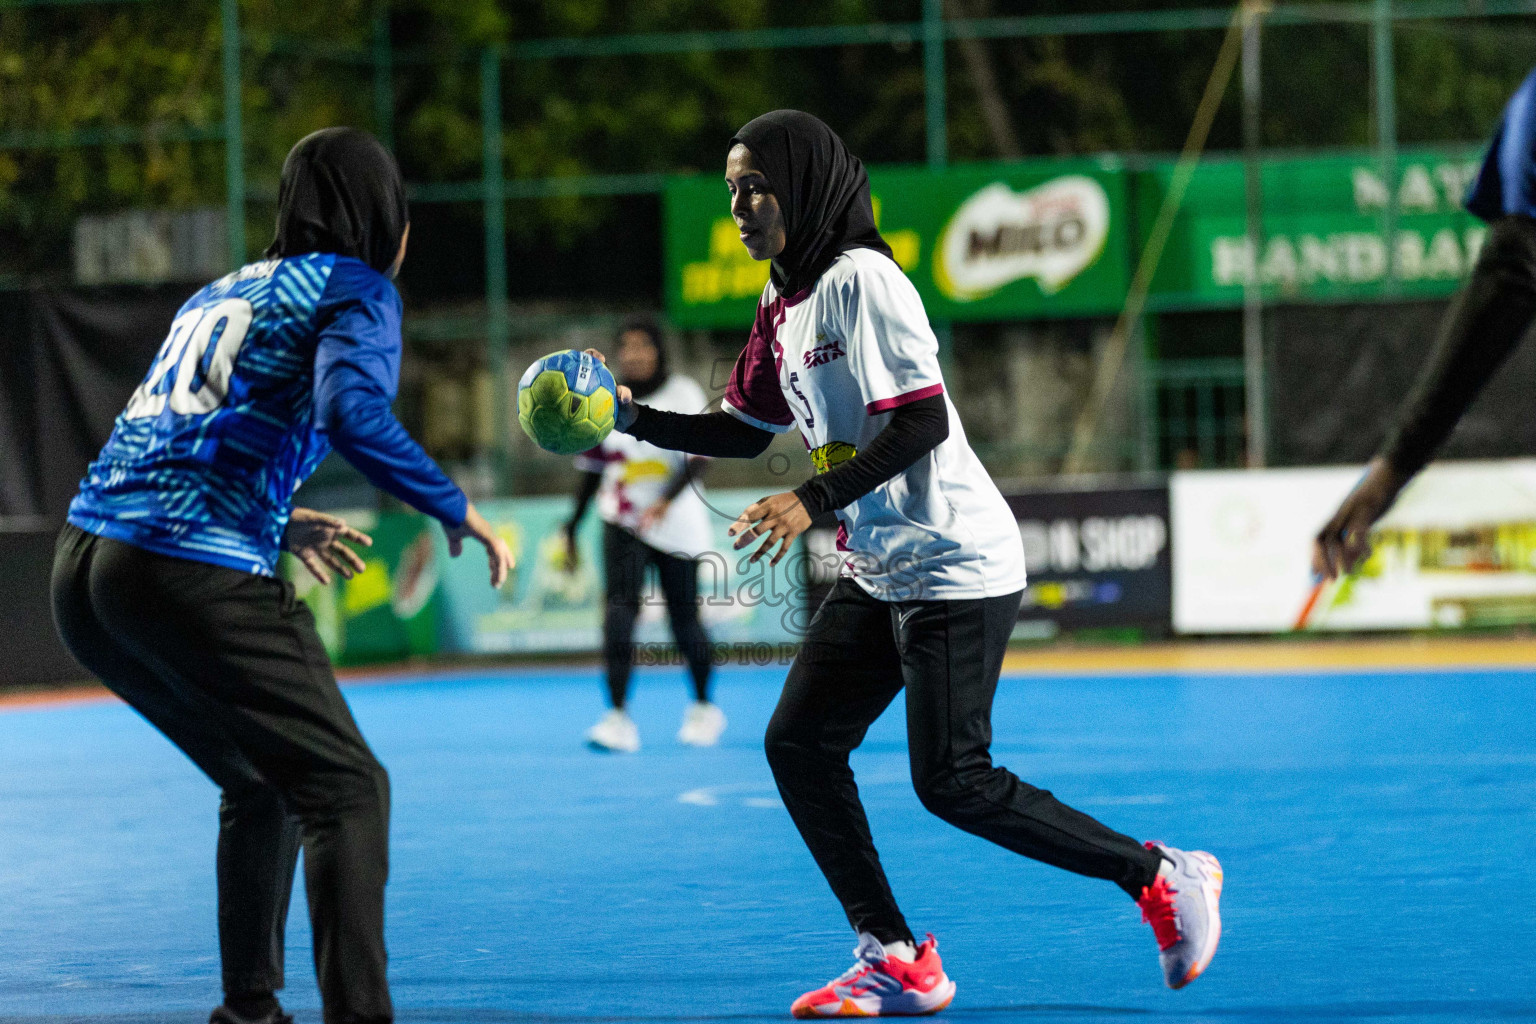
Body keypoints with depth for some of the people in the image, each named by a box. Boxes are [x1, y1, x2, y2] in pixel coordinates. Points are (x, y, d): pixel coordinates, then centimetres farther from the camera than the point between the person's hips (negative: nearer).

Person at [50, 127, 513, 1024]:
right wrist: (456, 510, -11)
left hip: (85, 569, 8)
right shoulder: (356, 290, 3)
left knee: (261, 784, 24)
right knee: (345, 789, -2)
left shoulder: (218, 294, 25)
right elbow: (352, 411, -18)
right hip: (198, 579, -8)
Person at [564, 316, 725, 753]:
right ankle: (618, 717, -24)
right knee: (620, 606, -19)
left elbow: (698, 459, -15)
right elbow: (592, 471, 13)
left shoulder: (684, 394, -6)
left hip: (678, 524, -1)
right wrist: (572, 527, 11)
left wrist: (666, 501, -30)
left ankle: (704, 708, 32)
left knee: (684, 621, 7)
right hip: (624, 522, 1)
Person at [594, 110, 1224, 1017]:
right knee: (799, 745, 1)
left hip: (956, 567, -10)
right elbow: (746, 431, 20)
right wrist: (638, 419, 7)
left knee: (952, 782, -10)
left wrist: (812, 501, -27)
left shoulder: (862, 280, -16)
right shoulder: (785, 303, 12)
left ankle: (1164, 878, 3)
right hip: (878, 571, 10)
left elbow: (922, 422, -23)